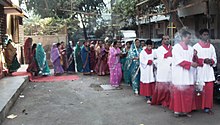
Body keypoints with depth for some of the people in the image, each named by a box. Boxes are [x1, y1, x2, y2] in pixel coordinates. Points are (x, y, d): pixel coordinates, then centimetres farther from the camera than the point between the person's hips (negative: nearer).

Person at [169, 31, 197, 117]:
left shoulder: (190, 48, 15)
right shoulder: (176, 47, -3)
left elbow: (193, 59, 12)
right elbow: (179, 60, -12)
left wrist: (195, 55, -9)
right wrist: (190, 63, -17)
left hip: (188, 74, 6)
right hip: (179, 74, -5)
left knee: (188, 91, 3)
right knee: (178, 91, -3)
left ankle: (185, 110, 10)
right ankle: (177, 110, 4)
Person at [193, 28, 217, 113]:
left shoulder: (211, 47, 14)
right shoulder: (196, 47, -1)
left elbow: (214, 59, 14)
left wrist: (211, 61, -8)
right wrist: (203, 61, -18)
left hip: (209, 71, 4)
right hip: (200, 71, -4)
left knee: (209, 89, 1)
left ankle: (207, 106, 10)